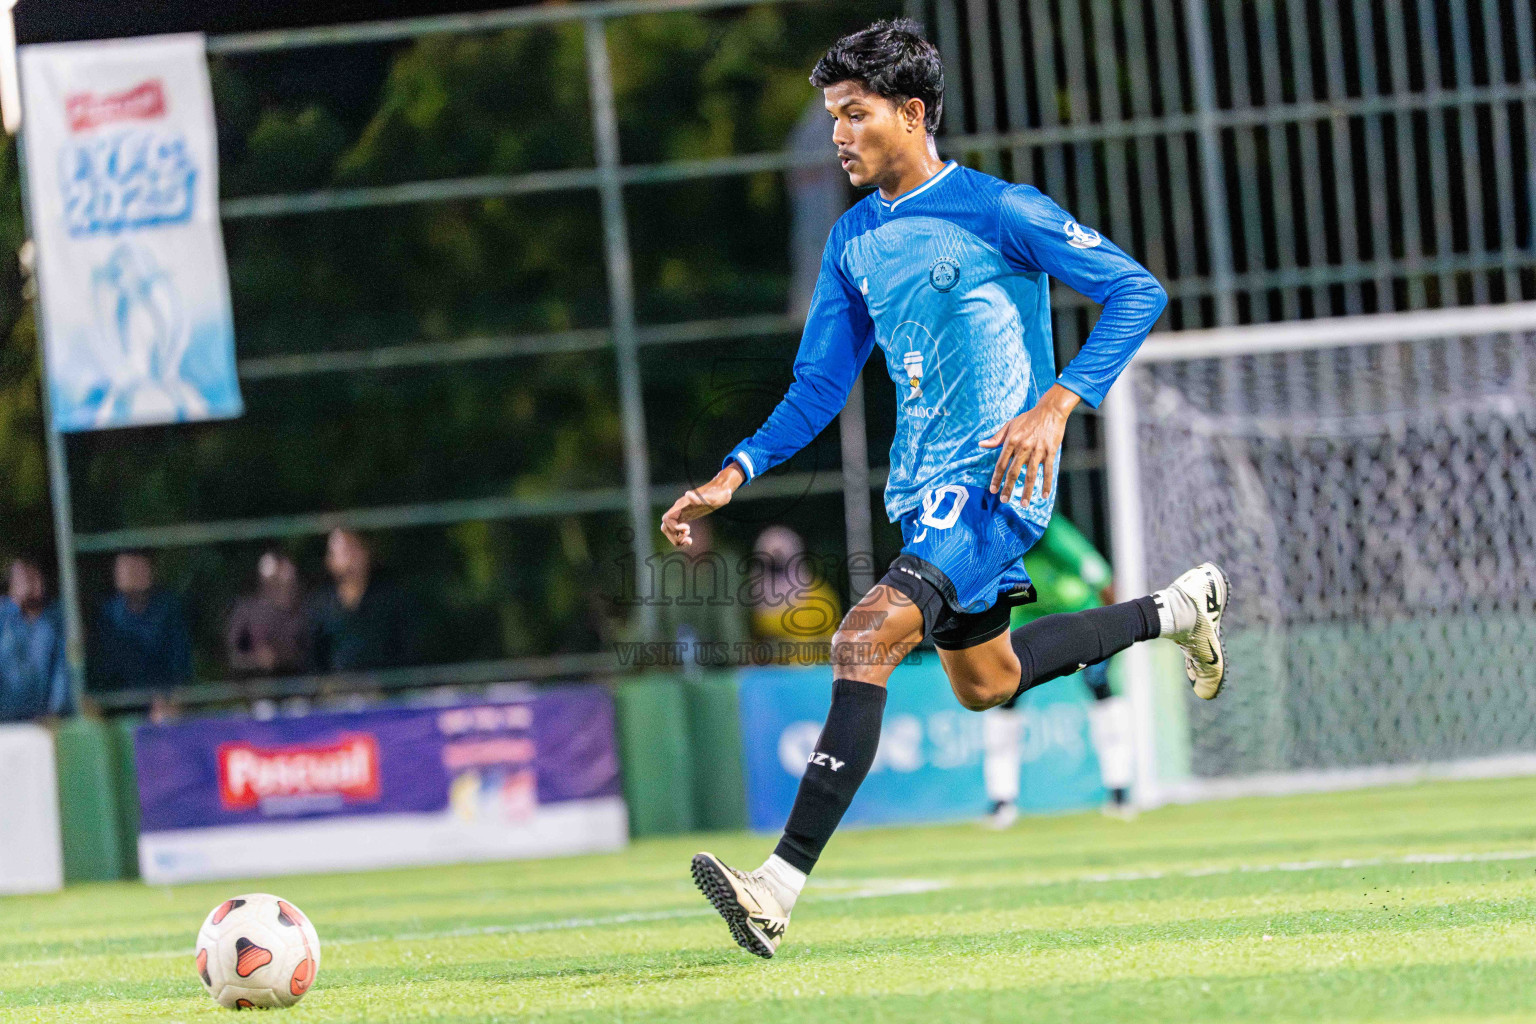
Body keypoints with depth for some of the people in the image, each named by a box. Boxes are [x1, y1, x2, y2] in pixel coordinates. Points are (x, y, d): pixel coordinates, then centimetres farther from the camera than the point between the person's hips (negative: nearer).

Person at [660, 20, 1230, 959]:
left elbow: (1138, 292, -10)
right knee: (984, 682, 23)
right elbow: (819, 387, 16)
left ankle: (781, 887, -31)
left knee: (865, 640, -26)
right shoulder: (854, 240, 11)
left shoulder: (997, 210, -10)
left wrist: (1056, 405, -22)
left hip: (993, 480, -9)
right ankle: (1174, 613, 44)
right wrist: (733, 476, 2)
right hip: (922, 486, 9)